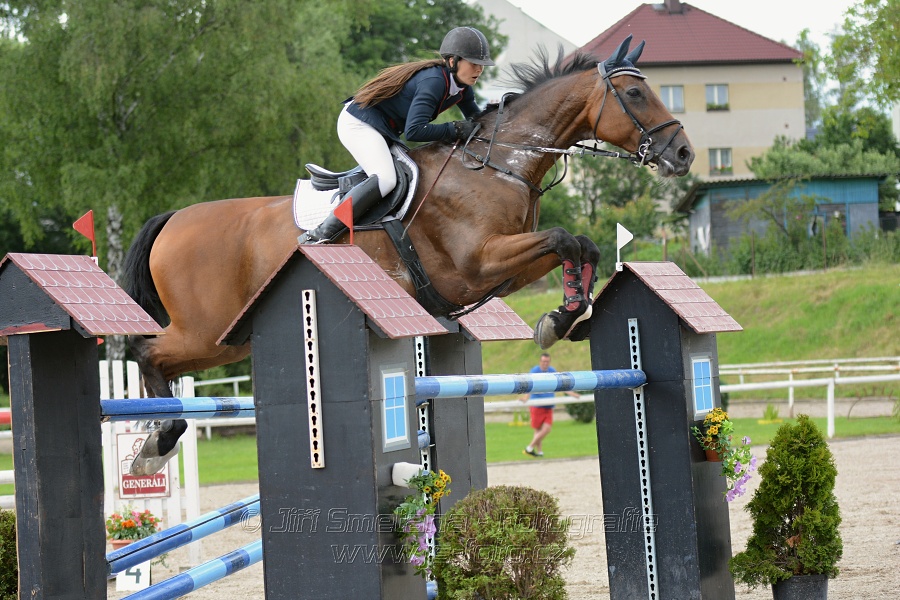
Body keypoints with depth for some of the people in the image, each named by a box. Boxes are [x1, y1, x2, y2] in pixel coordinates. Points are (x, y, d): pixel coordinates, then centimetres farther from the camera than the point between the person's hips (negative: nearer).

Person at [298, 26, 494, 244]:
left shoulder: (461, 85, 2)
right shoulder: (434, 81, -26)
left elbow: (476, 119, 18)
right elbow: (414, 131, -32)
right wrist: (456, 130, -28)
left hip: (383, 131, 11)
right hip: (358, 125, -11)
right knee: (385, 179, -29)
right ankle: (321, 235, -32)